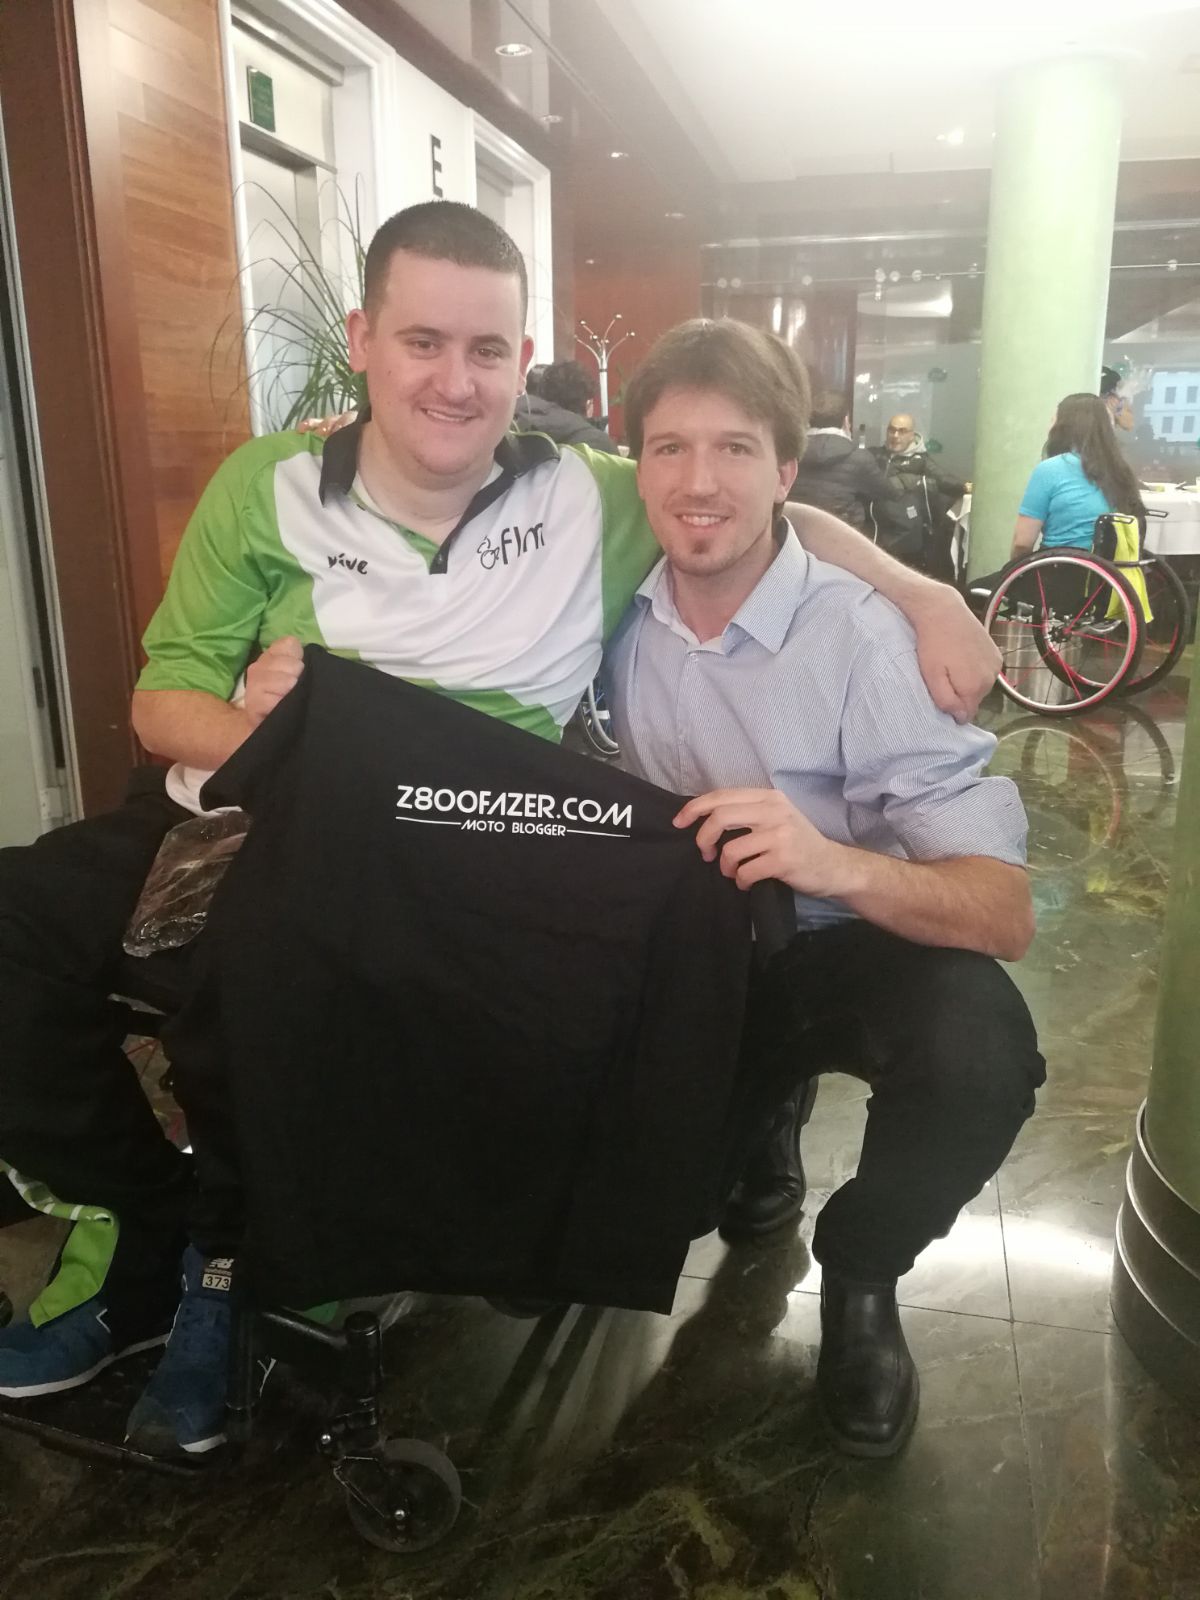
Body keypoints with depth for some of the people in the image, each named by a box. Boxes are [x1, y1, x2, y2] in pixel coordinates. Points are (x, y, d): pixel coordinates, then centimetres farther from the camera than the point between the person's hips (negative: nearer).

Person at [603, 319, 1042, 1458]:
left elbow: (1003, 913, -25)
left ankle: (859, 1271, 2)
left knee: (979, 1048, -32)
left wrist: (839, 863, -45)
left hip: (843, 947, -3)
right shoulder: (620, 608, -9)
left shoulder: (861, 637, -21)